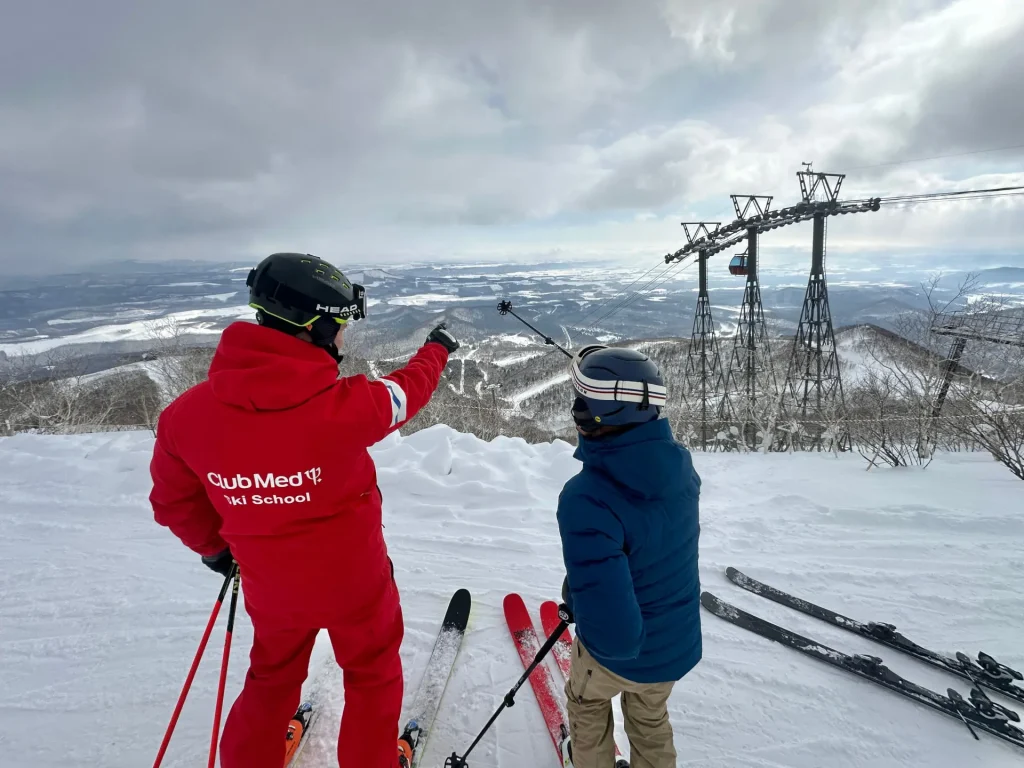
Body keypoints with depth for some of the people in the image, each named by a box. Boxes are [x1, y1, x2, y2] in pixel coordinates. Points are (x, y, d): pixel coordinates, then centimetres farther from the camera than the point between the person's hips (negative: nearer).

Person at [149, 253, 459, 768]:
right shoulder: (346, 405, -31)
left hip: (270, 589, 3)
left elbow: (174, 502, -2)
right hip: (354, 580, -3)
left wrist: (213, 547, 18)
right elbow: (406, 390, -9)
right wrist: (437, 349, 13)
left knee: (272, 678, 31)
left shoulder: (187, 414, -19)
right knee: (372, 672, 26)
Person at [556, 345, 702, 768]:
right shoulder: (679, 464, -18)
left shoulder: (587, 498, -39)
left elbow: (615, 634, -37)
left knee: (586, 701, 32)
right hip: (679, 644, 4)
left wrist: (575, 599, -19)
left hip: (622, 652, -4)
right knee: (651, 719, 34)